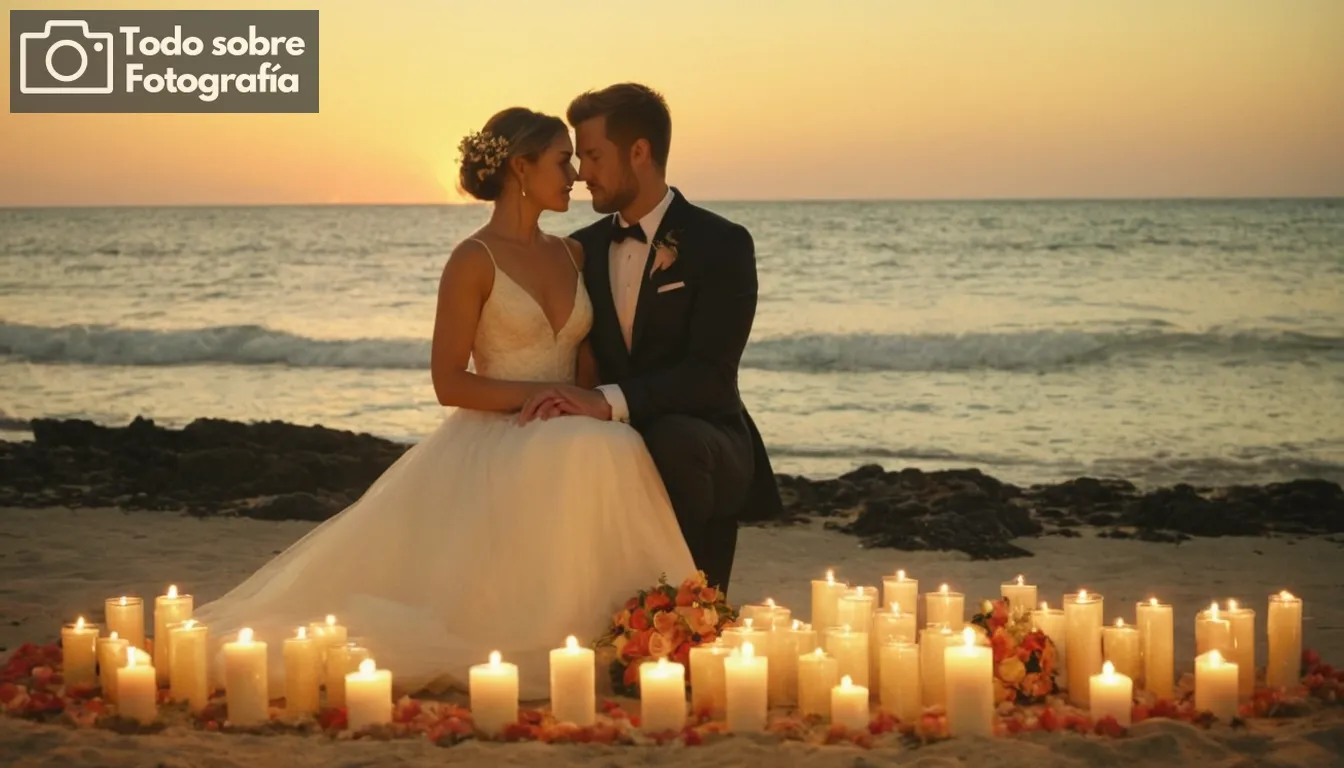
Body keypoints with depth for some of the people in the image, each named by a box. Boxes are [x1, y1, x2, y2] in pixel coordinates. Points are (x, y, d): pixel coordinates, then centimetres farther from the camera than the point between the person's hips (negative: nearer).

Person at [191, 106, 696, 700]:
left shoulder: (573, 255, 15)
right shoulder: (474, 261, -4)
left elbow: (589, 361, 13)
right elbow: (449, 383, -8)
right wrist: (540, 393, -16)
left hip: (572, 443, 5)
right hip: (493, 445, -5)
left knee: (611, 454, -31)